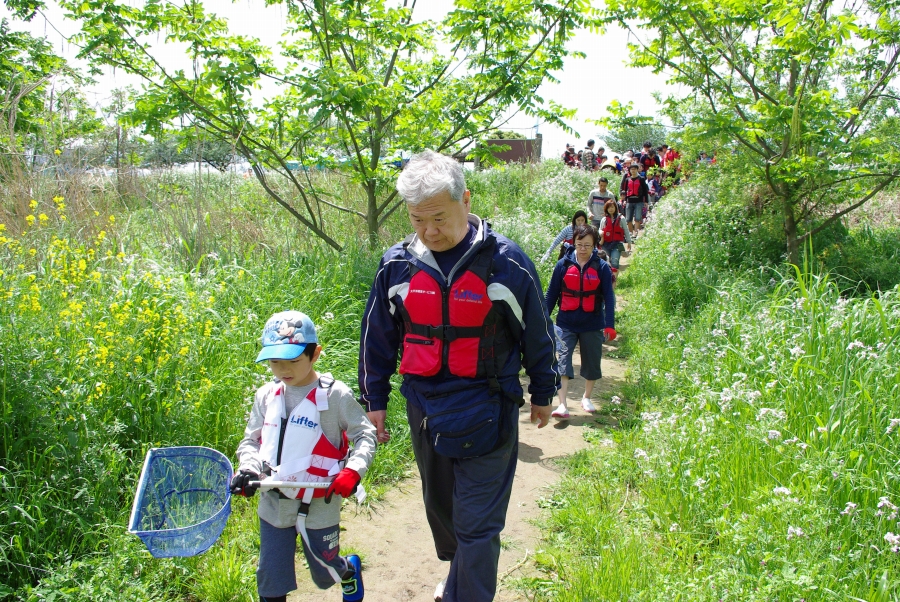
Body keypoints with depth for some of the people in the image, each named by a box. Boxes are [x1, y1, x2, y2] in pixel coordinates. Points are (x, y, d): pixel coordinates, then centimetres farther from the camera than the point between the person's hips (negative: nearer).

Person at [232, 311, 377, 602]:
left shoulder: (335, 395, -13)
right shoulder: (266, 396, -1)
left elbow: (366, 435, -6)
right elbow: (250, 441, 6)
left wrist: (353, 470, -21)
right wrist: (249, 468, -14)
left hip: (319, 506, -3)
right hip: (273, 504, 4)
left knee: (325, 575, 16)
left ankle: (350, 569, 50)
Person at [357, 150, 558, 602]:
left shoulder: (505, 261, -12)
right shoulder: (397, 265, -3)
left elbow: (537, 334, 1)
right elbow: (376, 339, 9)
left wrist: (543, 394, 10)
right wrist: (374, 400, 13)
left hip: (485, 415, -4)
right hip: (425, 409, 5)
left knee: (477, 524, 1)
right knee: (440, 506, 23)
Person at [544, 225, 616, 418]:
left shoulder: (602, 267, -3)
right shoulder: (563, 264, -3)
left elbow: (609, 297, -3)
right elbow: (551, 294, 3)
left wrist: (609, 325, -11)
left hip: (593, 325, 1)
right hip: (566, 324, -1)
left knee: (592, 363, 13)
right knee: (563, 360, -10)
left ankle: (587, 398, 35)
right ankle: (562, 405, -9)